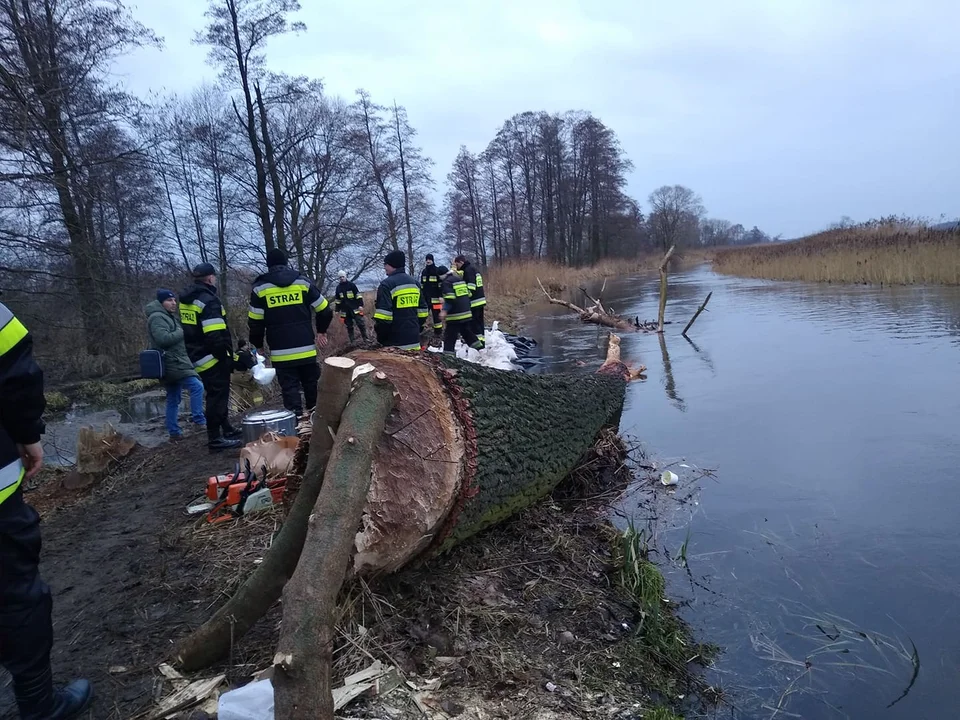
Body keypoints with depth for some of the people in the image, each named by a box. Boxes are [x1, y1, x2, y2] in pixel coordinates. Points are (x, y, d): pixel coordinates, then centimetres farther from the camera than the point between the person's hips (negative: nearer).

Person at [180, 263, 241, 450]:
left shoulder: (187, 299, 12)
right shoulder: (208, 300, -19)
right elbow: (215, 336, -26)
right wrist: (227, 357, -17)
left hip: (198, 356, 10)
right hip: (212, 358, -10)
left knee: (217, 394, 20)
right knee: (217, 396, -3)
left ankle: (226, 429, 31)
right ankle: (215, 438, 2)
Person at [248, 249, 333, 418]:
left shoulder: (260, 288, -1)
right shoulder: (303, 283, 3)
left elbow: (256, 322, 0)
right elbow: (325, 310, 5)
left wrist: (258, 345, 13)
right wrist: (321, 331, 20)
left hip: (281, 352, -2)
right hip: (306, 348, 2)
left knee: (290, 388, 2)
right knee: (311, 384, 16)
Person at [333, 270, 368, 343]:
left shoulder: (351, 285, -1)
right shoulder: (338, 287, 10)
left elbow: (358, 295, -4)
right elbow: (337, 300, 16)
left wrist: (360, 305, -11)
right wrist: (337, 310, 13)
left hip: (354, 308, -4)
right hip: (345, 310, 4)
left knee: (360, 323, -8)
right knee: (349, 326, 8)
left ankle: (365, 338, -1)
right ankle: (352, 341, 14)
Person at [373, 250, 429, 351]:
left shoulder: (387, 284, -12)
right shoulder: (414, 282, 13)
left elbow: (384, 316, -18)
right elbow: (423, 310, 17)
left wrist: (380, 337, -7)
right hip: (413, 339, 8)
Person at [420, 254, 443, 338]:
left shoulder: (437, 271, -3)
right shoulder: (424, 271, 13)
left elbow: (441, 284, -7)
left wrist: (441, 296, -14)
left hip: (435, 297, -5)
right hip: (425, 297, 5)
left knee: (436, 315, 0)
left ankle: (438, 332, 6)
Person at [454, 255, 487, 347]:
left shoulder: (468, 270, -11)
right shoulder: (472, 269, 20)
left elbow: (471, 285, -21)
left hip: (474, 301, -10)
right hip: (480, 300, 10)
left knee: (474, 323, -7)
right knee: (479, 322, 13)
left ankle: (478, 342, -8)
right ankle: (481, 341, 18)